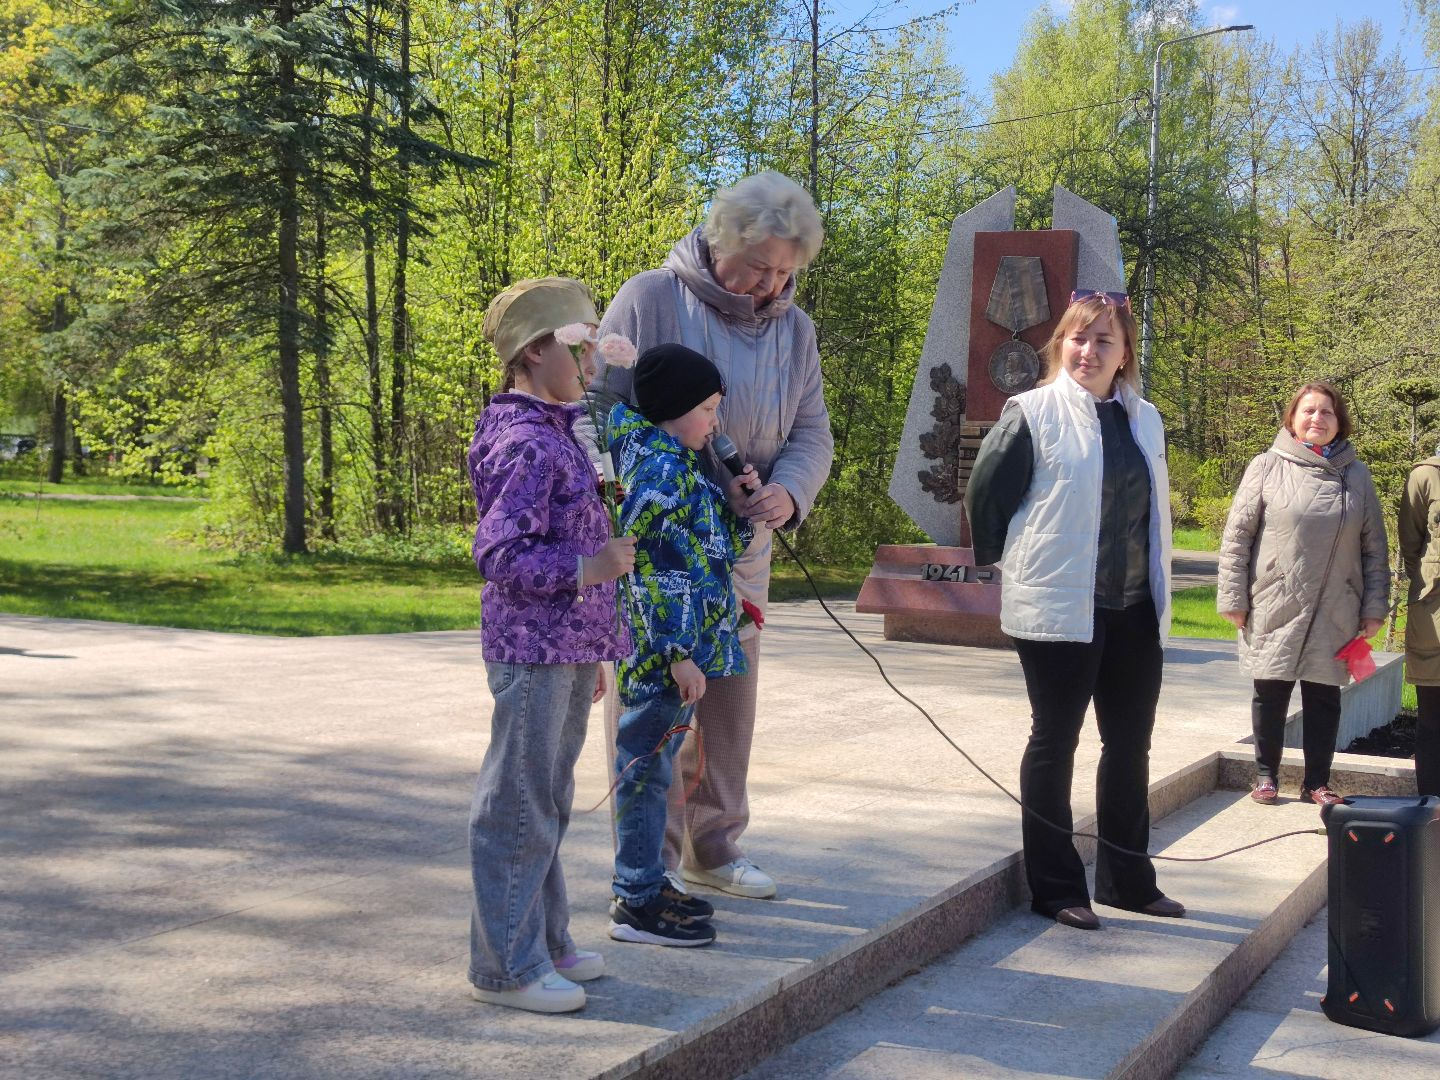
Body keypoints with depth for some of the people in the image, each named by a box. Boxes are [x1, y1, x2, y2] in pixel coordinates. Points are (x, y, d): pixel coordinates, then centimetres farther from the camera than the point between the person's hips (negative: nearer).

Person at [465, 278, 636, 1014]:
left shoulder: (555, 437, 14)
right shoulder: (525, 446, -17)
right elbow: (498, 554, -23)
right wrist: (588, 568, -25)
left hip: (567, 648, 10)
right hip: (533, 649, -10)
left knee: (546, 802, 18)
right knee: (519, 805, -1)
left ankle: (544, 942, 30)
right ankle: (504, 966, 10)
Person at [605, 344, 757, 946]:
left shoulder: (680, 467, 16)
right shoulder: (661, 468, -16)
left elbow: (716, 551, 24)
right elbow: (654, 566, -22)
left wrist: (734, 504, 6)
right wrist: (680, 654, -23)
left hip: (678, 648, 10)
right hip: (662, 650, -10)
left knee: (652, 767, 17)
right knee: (646, 768, -2)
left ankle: (647, 883, 28)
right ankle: (637, 902, 6)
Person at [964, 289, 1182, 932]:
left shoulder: (1144, 420, 9)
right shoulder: (1033, 413, -8)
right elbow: (985, 494, -5)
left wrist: (1157, 595, 14)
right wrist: (1010, 565, 5)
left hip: (1133, 611, 6)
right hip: (1057, 608, -6)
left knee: (1130, 744, 13)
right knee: (1055, 740, 4)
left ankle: (1127, 879, 27)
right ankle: (1055, 887, 15)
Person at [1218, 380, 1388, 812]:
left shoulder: (1356, 475, 7)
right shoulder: (1267, 468, 0)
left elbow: (1374, 547, 9)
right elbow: (1236, 537, -1)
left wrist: (1374, 607, 4)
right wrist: (1233, 598, -5)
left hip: (1334, 614, 2)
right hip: (1275, 610, -2)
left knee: (1324, 696, 8)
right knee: (1270, 694, 6)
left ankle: (1317, 782, 20)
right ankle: (1266, 776, 21)